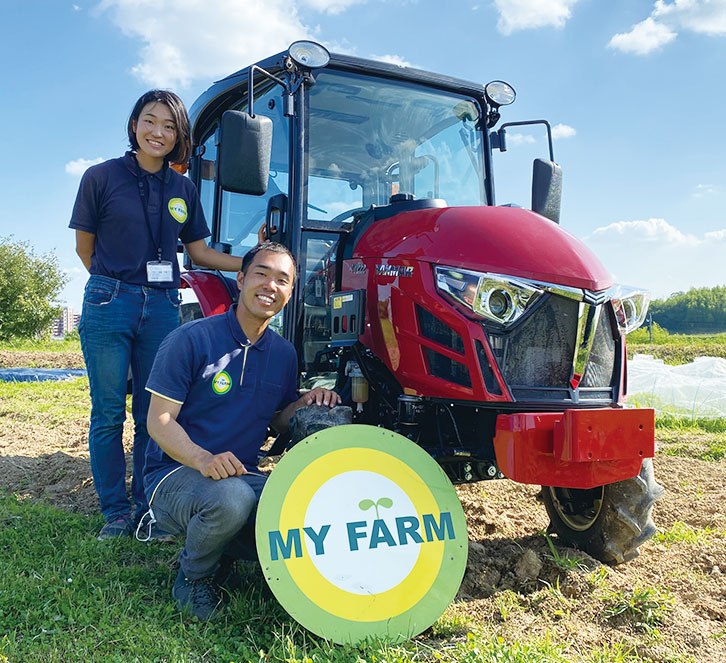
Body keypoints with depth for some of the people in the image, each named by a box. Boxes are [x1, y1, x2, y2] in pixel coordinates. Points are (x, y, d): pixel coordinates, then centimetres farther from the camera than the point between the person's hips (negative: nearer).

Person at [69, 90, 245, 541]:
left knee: (153, 413, 7)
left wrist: (251, 264, 2)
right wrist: (115, 282, 7)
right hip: (109, 304, -3)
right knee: (109, 412, 1)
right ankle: (116, 512, 15)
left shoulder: (183, 189, 11)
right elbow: (85, 246, 7)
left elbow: (199, 251, 13)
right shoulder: (102, 177, 1)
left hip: (162, 308, 3)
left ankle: (149, 509, 18)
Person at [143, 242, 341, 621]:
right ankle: (193, 575, -4)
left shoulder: (284, 354, 7)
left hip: (241, 476, 5)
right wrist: (204, 460, -31)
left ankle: (227, 552, 6)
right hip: (175, 474, -5)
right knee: (231, 499, -38)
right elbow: (159, 422, -12)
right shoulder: (192, 339, -11)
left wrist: (307, 405, -6)